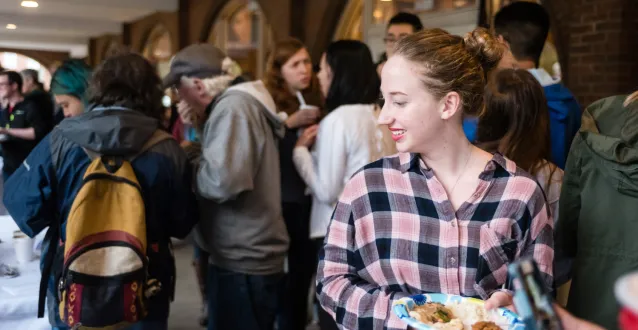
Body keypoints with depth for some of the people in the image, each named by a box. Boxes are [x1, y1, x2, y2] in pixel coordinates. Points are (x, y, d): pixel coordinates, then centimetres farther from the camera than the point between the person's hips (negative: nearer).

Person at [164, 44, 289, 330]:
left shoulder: (233, 106, -17)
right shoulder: (239, 102, 14)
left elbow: (222, 180, -29)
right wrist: (202, 127, 5)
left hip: (243, 262, -10)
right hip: (250, 256, 10)